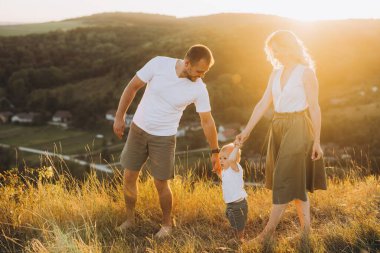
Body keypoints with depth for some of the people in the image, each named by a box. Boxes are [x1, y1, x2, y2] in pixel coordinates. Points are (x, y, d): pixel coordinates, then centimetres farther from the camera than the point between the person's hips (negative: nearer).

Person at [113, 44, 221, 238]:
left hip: (164, 137, -1)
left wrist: (215, 152, 0)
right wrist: (119, 117, -4)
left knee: (161, 184, 2)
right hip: (138, 129, 1)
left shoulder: (199, 89, -16)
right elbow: (132, 87, -7)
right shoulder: (159, 64, -18)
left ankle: (167, 224, 27)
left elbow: (207, 121, -5)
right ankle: (130, 219, 30)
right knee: (129, 177, 8)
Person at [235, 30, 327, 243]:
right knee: (296, 183, 12)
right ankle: (306, 230, 21)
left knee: (286, 180, -3)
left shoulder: (306, 72, -9)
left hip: (298, 128, -7)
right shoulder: (276, 73, 10)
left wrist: (316, 141, -11)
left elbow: (314, 108, -10)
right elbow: (263, 104, 8)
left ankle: (269, 231, 3)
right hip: (278, 128, 7)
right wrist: (247, 131, 3)